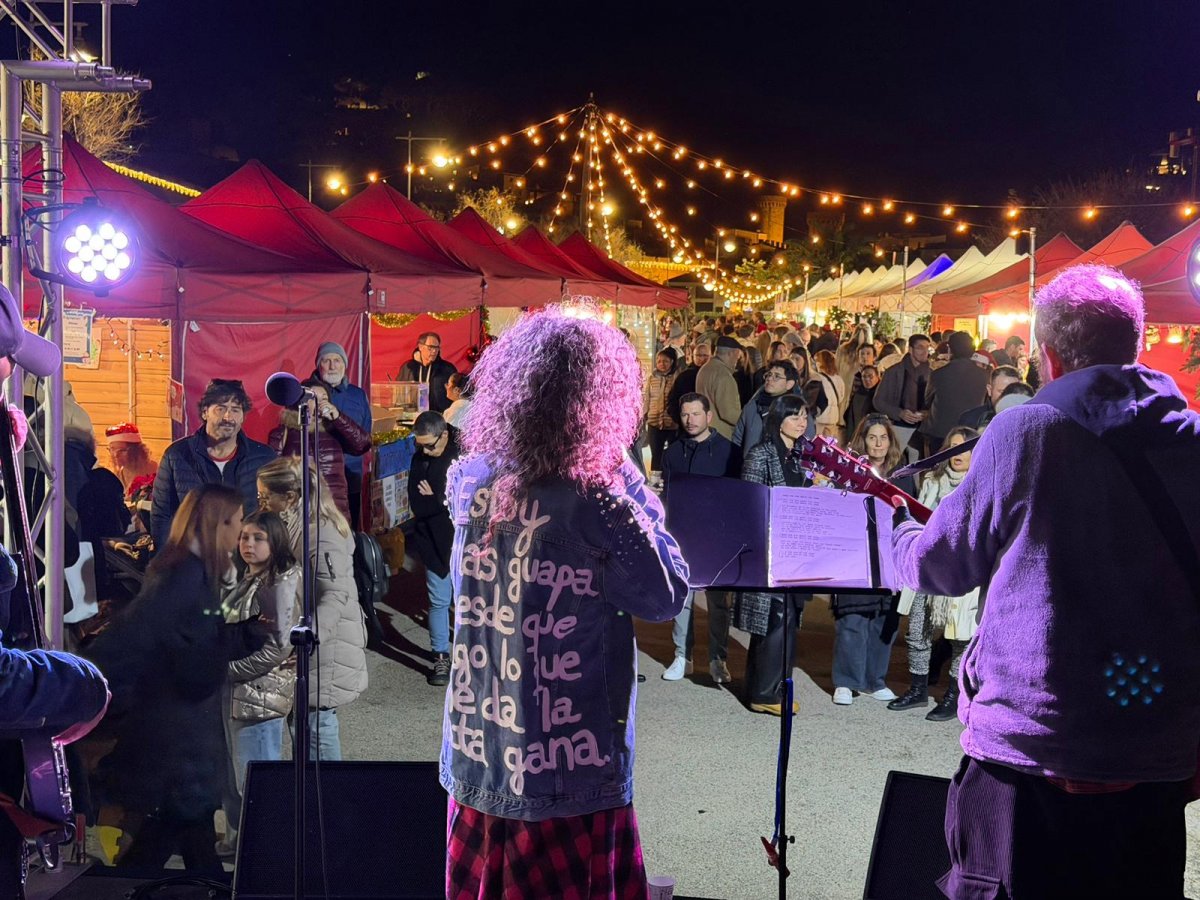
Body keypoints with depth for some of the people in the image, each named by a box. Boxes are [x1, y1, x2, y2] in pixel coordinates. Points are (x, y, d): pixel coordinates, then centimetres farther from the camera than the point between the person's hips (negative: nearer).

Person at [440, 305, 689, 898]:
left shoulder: (469, 478, -3)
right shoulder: (592, 499, -20)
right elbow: (666, 597, -8)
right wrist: (632, 489, -5)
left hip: (475, 755, 5)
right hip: (564, 768, -5)